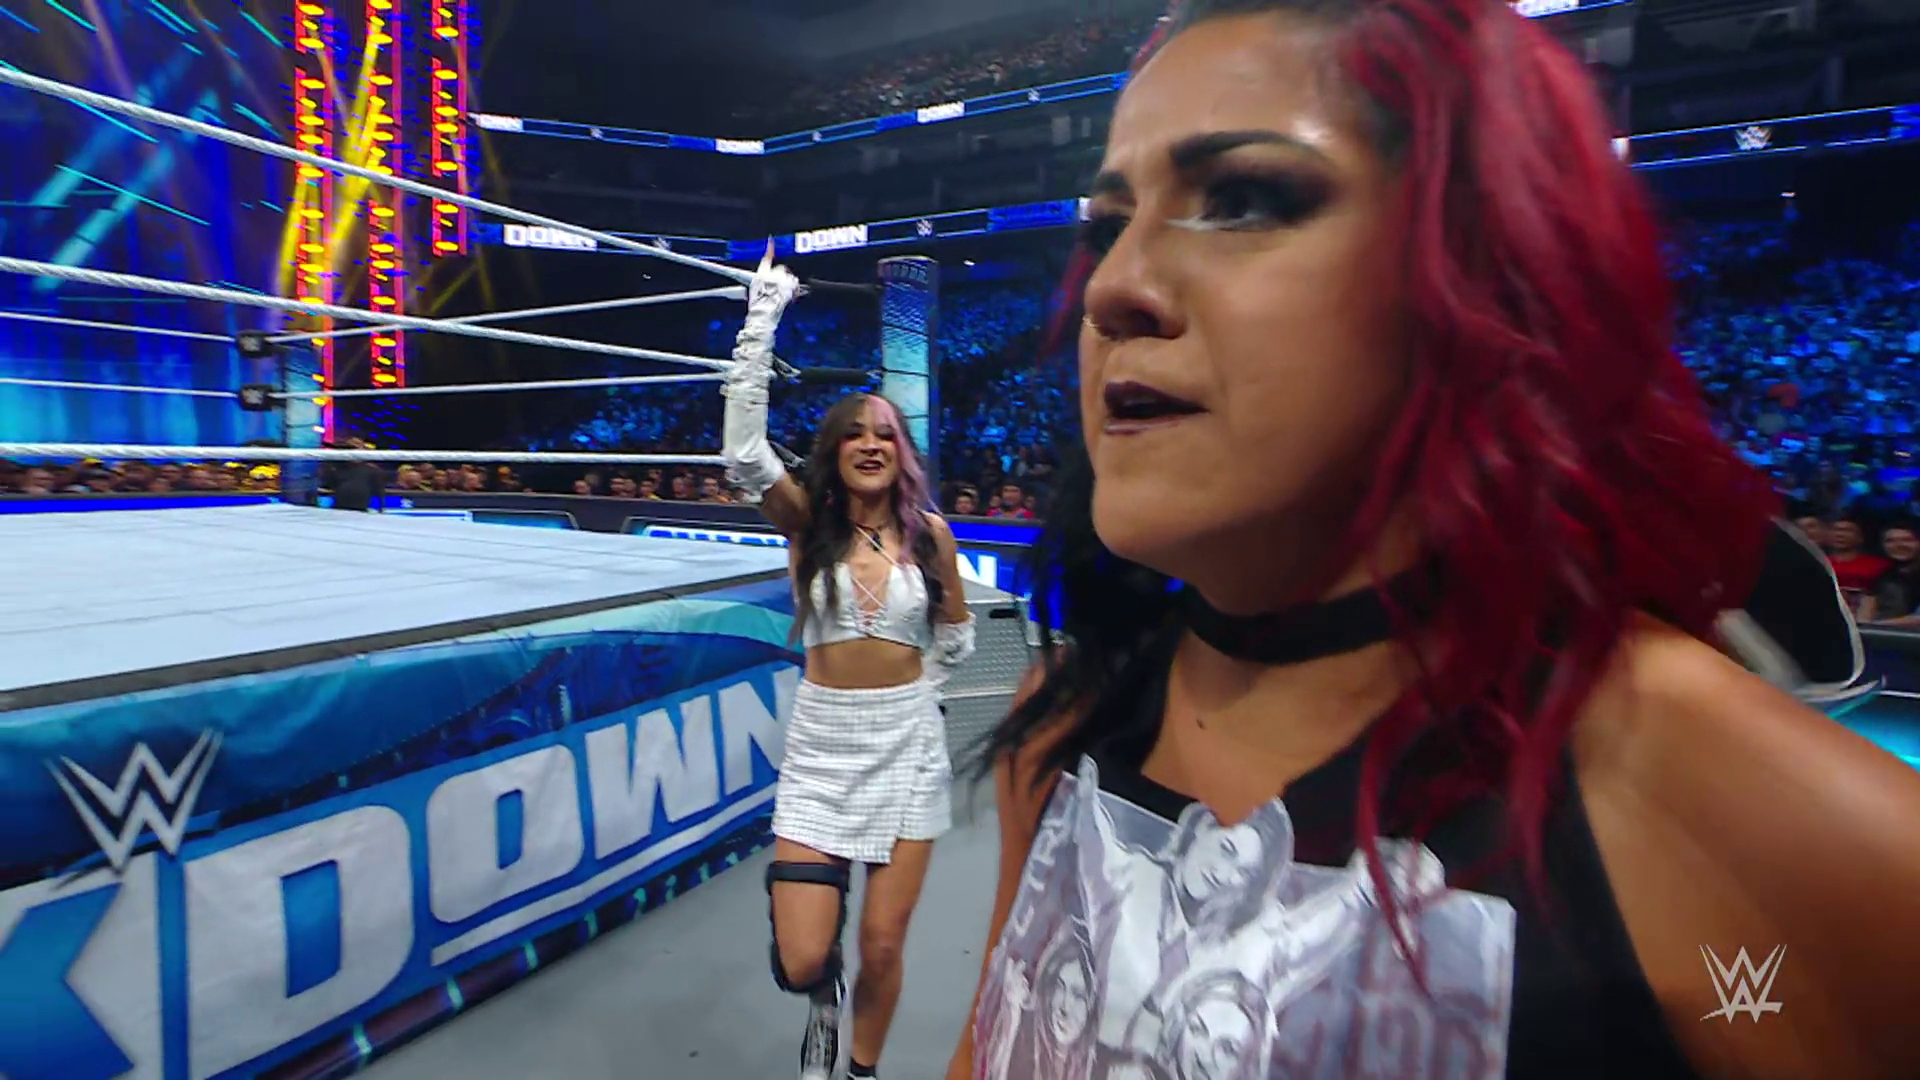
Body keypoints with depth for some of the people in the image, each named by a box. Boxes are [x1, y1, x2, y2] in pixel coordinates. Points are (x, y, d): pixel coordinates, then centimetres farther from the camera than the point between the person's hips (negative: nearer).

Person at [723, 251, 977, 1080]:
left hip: (908, 742, 1)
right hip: (821, 742, 0)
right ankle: (823, 1001, 37)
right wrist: (762, 319, -19)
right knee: (800, 964, -2)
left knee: (882, 947, 8)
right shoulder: (808, 523, -3)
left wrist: (903, 687, 5)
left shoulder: (928, 531, -1)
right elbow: (743, 451, -19)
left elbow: (956, 639, 10)